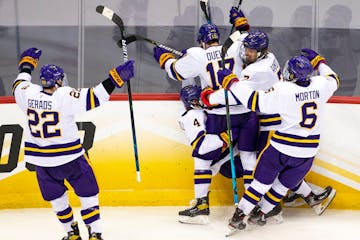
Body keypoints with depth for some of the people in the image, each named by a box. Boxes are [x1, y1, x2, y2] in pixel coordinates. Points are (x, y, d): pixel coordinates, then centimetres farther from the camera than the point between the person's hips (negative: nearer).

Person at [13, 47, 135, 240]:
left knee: (56, 197, 21)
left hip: (41, 161, 4)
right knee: (88, 193, 10)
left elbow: (19, 85, 16)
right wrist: (115, 78, -22)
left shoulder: (28, 93, -6)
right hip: (69, 158, -4)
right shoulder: (65, 96, -19)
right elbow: (93, 97, -24)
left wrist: (26, 65, 31)